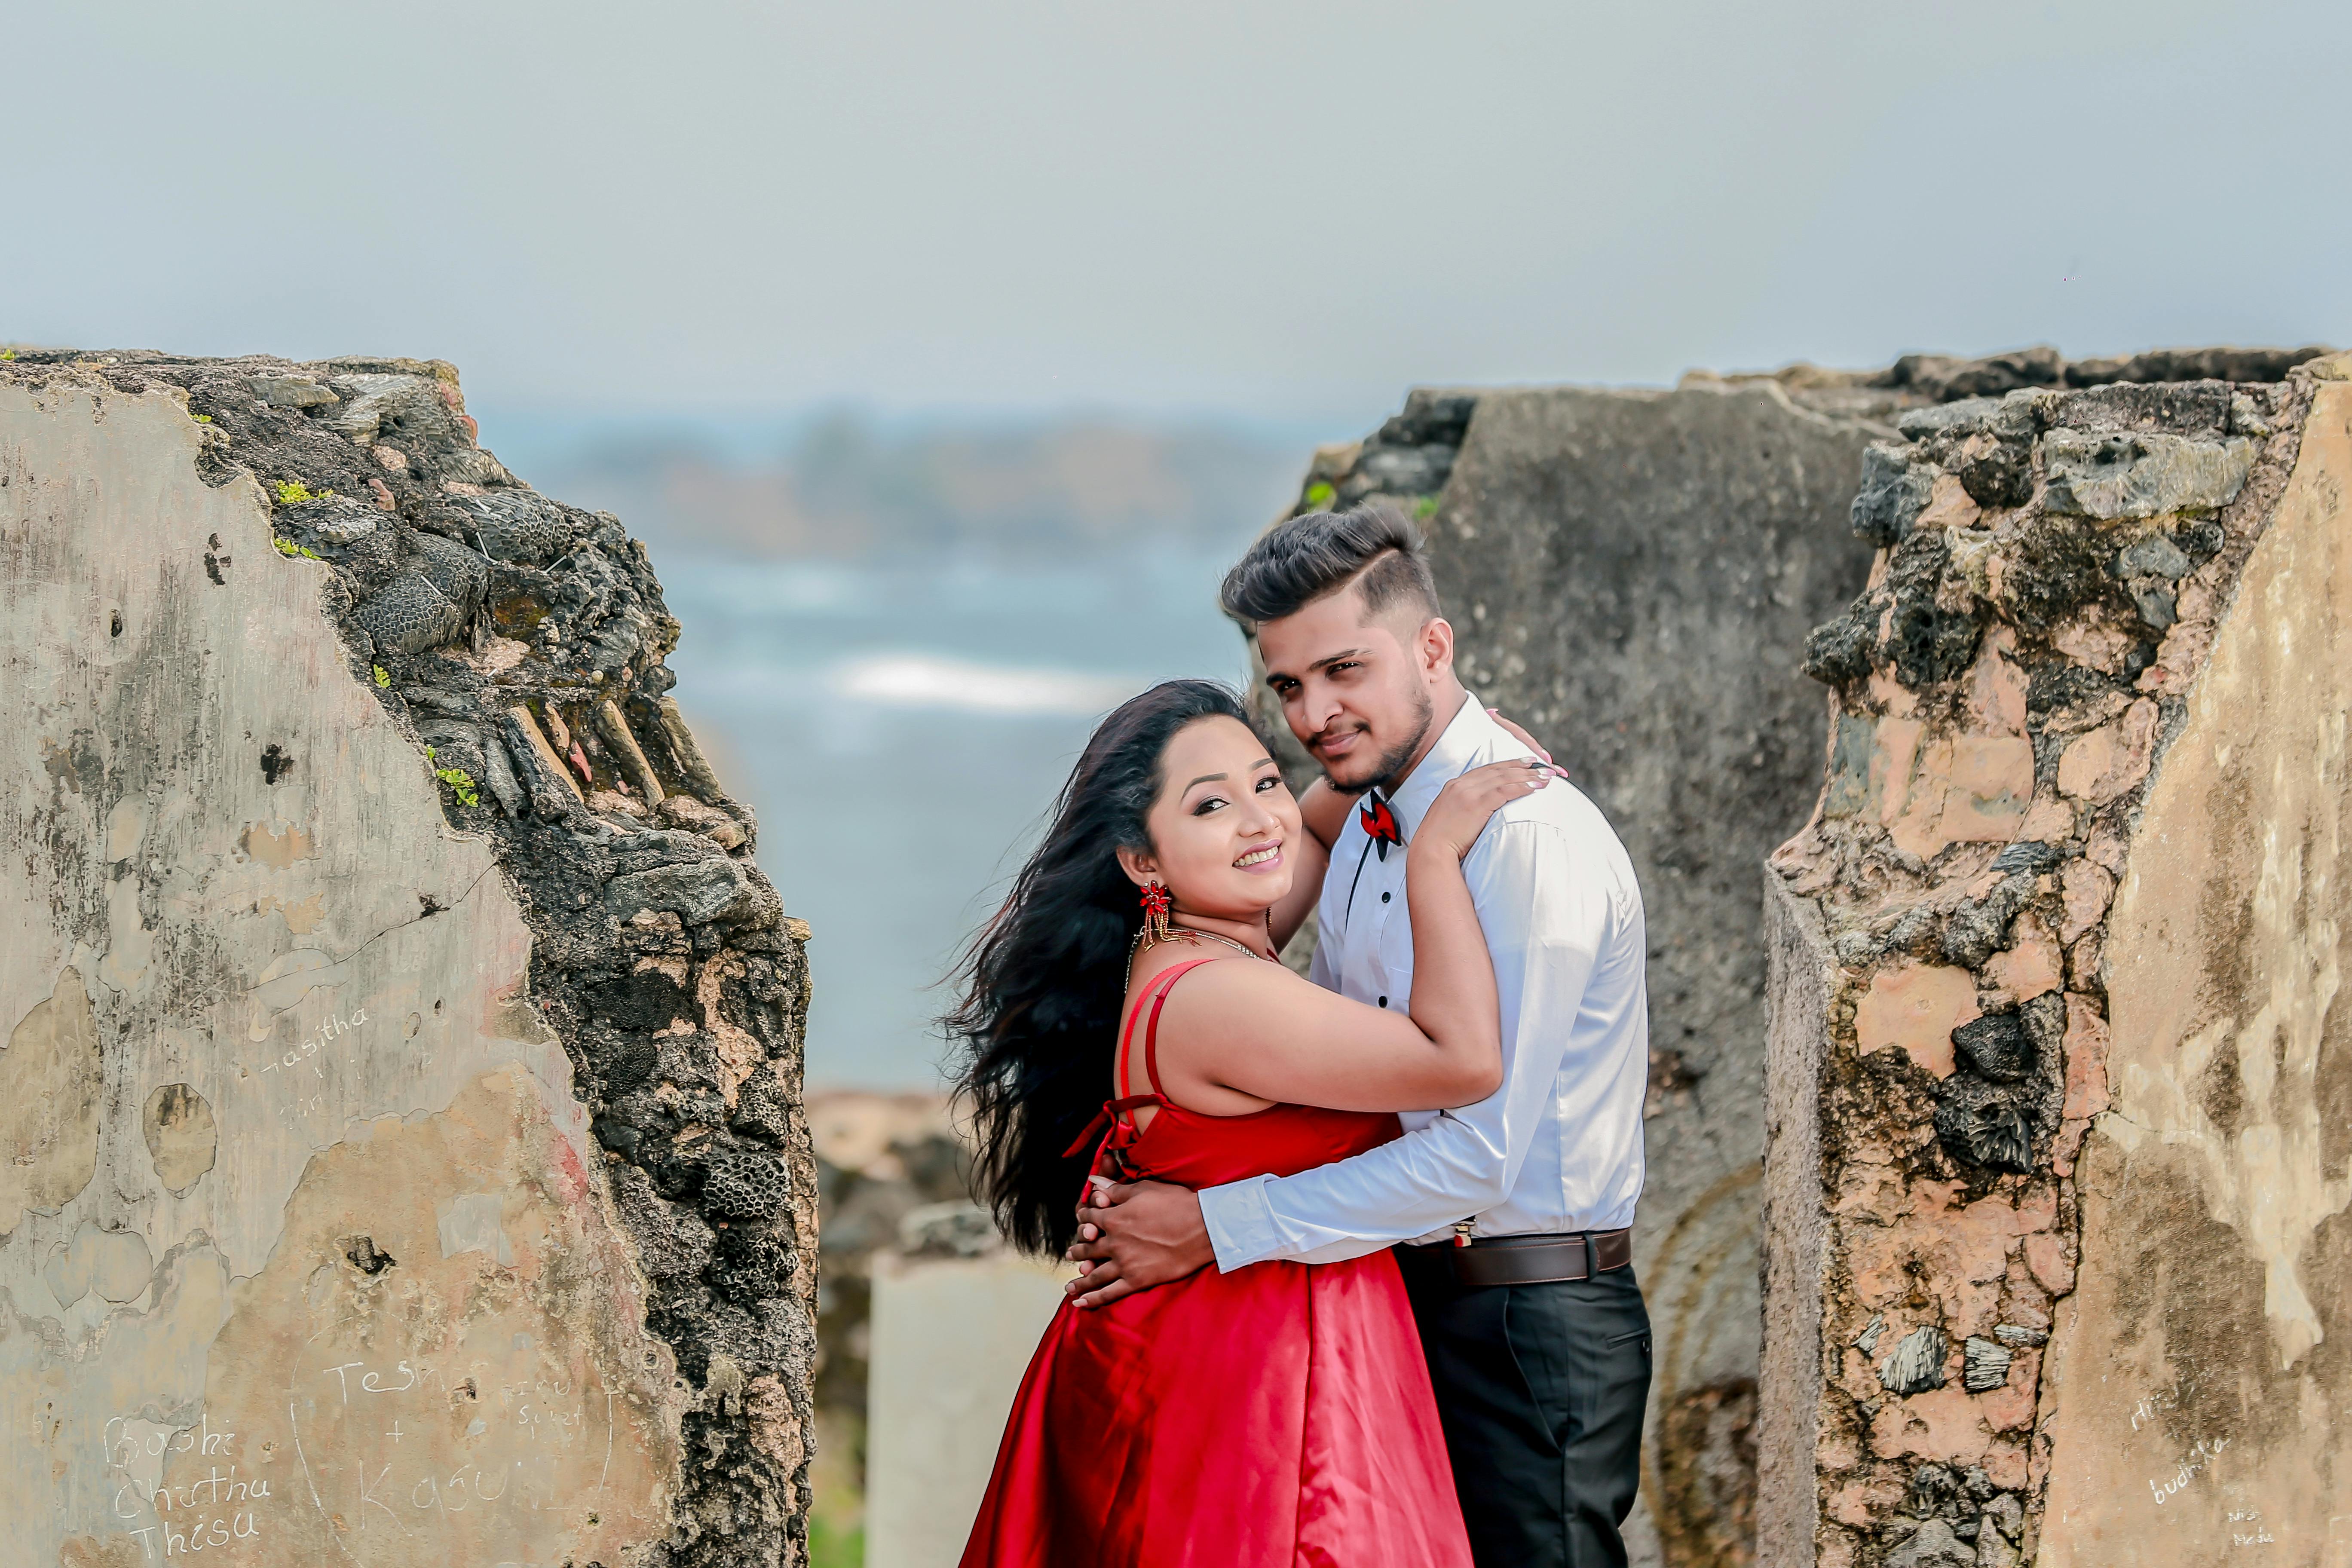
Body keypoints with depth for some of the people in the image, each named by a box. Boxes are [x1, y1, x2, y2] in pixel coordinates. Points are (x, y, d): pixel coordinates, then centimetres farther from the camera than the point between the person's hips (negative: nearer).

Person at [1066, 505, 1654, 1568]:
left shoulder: (1527, 839, -19)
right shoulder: (1365, 822, 11)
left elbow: (1479, 1152, -23)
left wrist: (1218, 1227, -20)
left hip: (1527, 1322, -8)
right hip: (1395, 1303, 8)